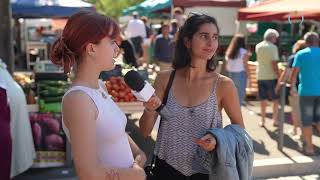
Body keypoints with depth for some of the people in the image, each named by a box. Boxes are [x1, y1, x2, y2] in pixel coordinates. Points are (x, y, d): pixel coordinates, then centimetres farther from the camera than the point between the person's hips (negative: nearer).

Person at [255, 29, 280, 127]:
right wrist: (279, 76, -13)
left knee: (263, 99, 11)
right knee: (276, 99, 9)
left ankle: (262, 120, 14)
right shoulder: (273, 47, -12)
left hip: (260, 76, 5)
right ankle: (275, 120, 10)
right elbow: (274, 63, -18)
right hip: (271, 76, -5)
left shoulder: (258, 46, 5)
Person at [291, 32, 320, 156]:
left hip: (306, 91, -3)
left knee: (307, 120, 6)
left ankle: (309, 148, 11)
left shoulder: (301, 54, -4)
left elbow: (294, 73, -6)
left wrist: (292, 88, 5)